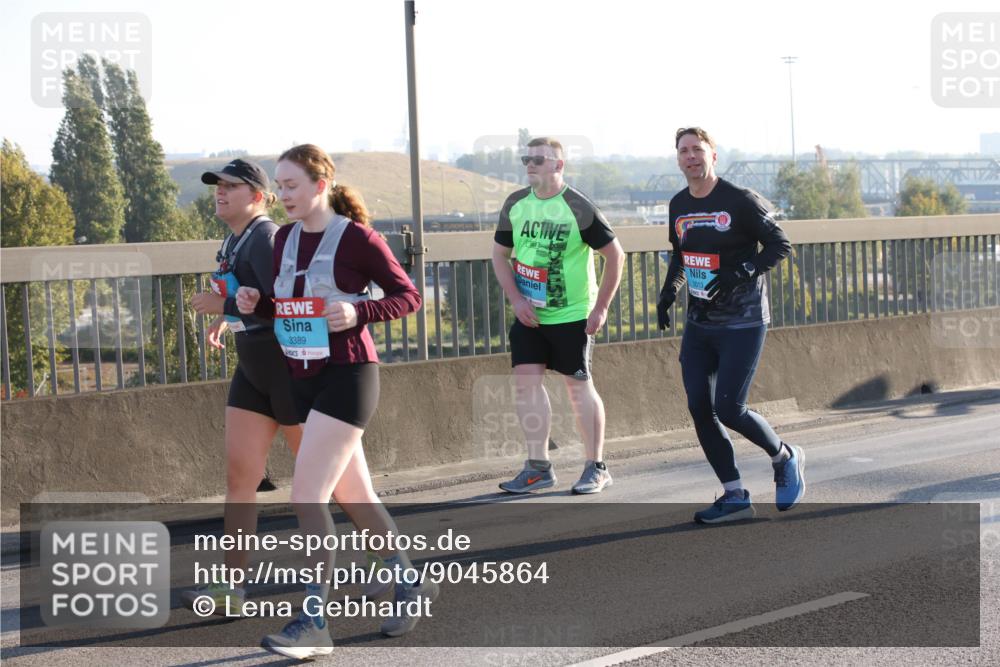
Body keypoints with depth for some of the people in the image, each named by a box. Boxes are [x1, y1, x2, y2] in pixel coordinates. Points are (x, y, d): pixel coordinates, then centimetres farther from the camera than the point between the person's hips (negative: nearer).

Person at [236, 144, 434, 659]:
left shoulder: (356, 238, -11)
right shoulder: (285, 238, 8)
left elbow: (408, 296, -6)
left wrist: (357, 312, -21)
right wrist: (255, 304, -3)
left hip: (347, 376, -7)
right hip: (303, 379, 8)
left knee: (307, 495, -15)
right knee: (353, 496, 16)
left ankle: (314, 621, -12)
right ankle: (410, 582, 34)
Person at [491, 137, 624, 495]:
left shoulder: (579, 208, -13)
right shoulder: (515, 204, 2)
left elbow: (615, 255, -8)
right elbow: (500, 254, 10)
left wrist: (600, 308, -10)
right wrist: (516, 298, -3)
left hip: (572, 315, -5)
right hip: (528, 314, 5)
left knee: (579, 385, 0)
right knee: (526, 381, -3)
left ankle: (596, 468, 11)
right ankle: (539, 467, 6)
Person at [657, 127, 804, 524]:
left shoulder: (740, 201, -11)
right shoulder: (679, 205, 9)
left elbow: (780, 246, -9)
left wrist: (741, 272, -22)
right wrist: (669, 291, 8)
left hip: (742, 323, -6)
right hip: (698, 324, 6)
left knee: (728, 408, -11)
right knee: (700, 408, -1)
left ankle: (785, 458, 17)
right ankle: (735, 497, 9)